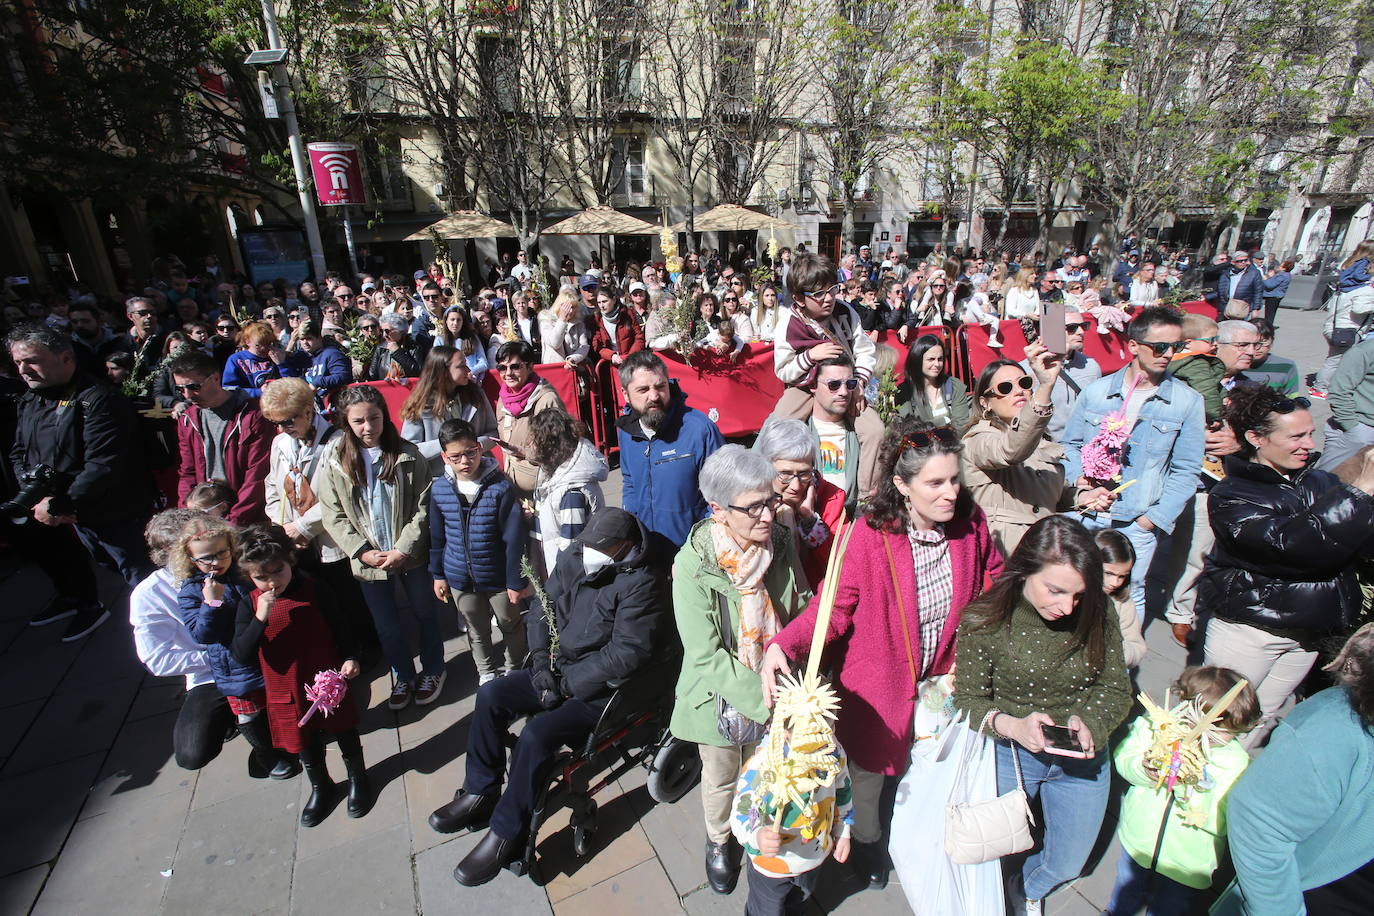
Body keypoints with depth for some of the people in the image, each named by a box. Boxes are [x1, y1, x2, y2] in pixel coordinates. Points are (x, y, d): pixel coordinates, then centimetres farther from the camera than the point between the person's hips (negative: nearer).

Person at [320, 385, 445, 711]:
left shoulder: (407, 456, -10)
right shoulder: (335, 462, -4)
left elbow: (423, 507, -10)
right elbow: (333, 516, -3)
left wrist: (404, 549, -17)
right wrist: (362, 552, -13)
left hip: (411, 555, -1)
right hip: (368, 561, 2)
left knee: (425, 613, 16)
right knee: (386, 625, 17)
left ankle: (433, 670, 39)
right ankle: (403, 676, 40)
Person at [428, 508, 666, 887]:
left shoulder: (638, 585, -23)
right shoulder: (573, 561, -2)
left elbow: (625, 654, -26)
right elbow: (544, 611, 7)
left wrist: (566, 682, -19)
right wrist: (542, 661, -6)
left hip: (603, 688, -8)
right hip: (561, 669, 8)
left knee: (535, 735, -24)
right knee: (491, 695, -3)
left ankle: (506, 835, -1)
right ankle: (480, 794, 14)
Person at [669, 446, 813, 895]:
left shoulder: (782, 543, -15)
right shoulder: (693, 565, -27)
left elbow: (800, 617, -1)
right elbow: (707, 657, -25)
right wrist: (765, 701, -30)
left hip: (775, 692, 3)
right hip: (720, 696, -2)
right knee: (721, 778, 24)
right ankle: (719, 840, 56)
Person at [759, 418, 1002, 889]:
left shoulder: (970, 521, -15)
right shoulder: (868, 535, -30)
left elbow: (993, 583, 5)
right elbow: (834, 607, -26)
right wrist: (783, 644, -40)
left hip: (944, 675, 4)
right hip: (879, 680, -4)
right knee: (870, 764, 22)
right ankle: (866, 837, 55)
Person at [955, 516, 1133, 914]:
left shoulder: (1098, 613, -18)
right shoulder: (984, 621, -25)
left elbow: (1117, 689, -6)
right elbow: (969, 699, -15)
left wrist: (1089, 723, -26)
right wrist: (1011, 725, -34)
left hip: (1084, 757, 3)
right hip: (1009, 755, -2)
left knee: (1067, 865, 22)